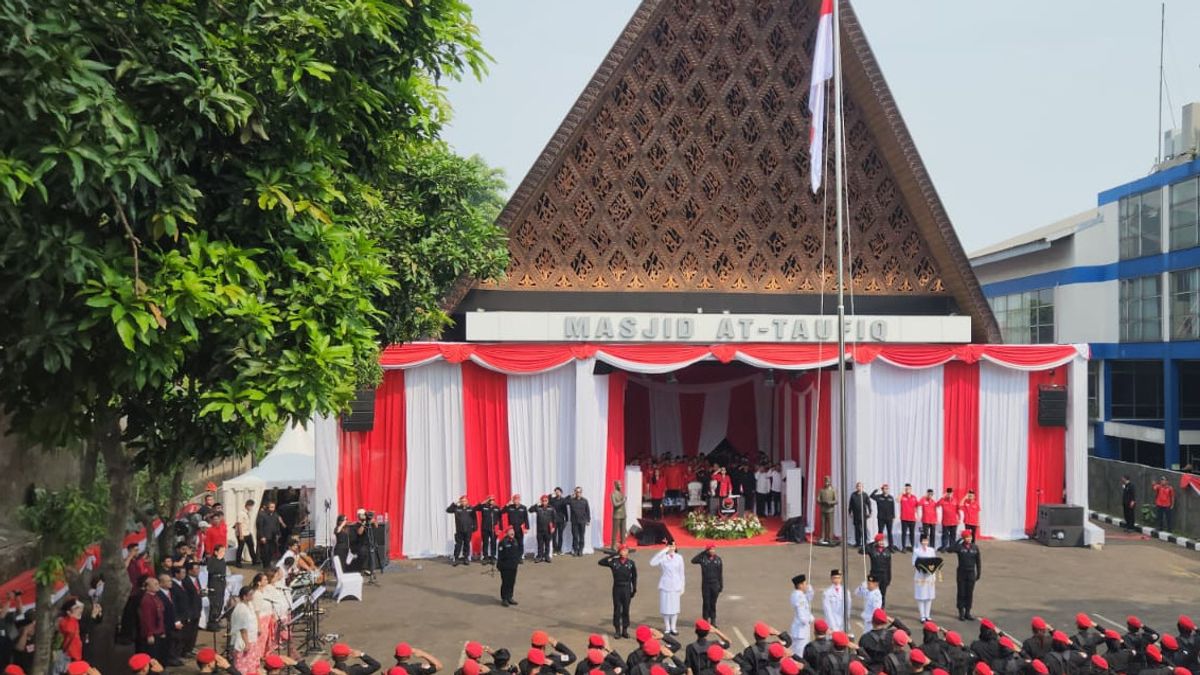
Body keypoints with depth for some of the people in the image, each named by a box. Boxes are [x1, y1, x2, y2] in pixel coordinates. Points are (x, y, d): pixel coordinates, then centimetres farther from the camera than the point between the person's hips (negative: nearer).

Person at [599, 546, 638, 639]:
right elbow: (600, 562, -5)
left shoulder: (631, 563, 1)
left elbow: (634, 577, 7)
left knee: (626, 610, 6)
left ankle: (625, 630, 15)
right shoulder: (614, 562, -2)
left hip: (627, 588, 1)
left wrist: (634, 589, 4)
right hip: (617, 588, -1)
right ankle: (617, 630, 12)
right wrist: (612, 556, -9)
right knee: (617, 609, 4)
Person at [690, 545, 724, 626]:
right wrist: (702, 553, -19)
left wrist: (721, 585, 3)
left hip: (715, 585, 2)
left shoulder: (718, 559, 3)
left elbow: (720, 574, 5)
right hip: (705, 585, -2)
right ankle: (705, 621, 9)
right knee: (706, 603, 1)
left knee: (713, 604, 8)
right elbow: (693, 561, -22)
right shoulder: (703, 558, -4)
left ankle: (713, 621, 16)